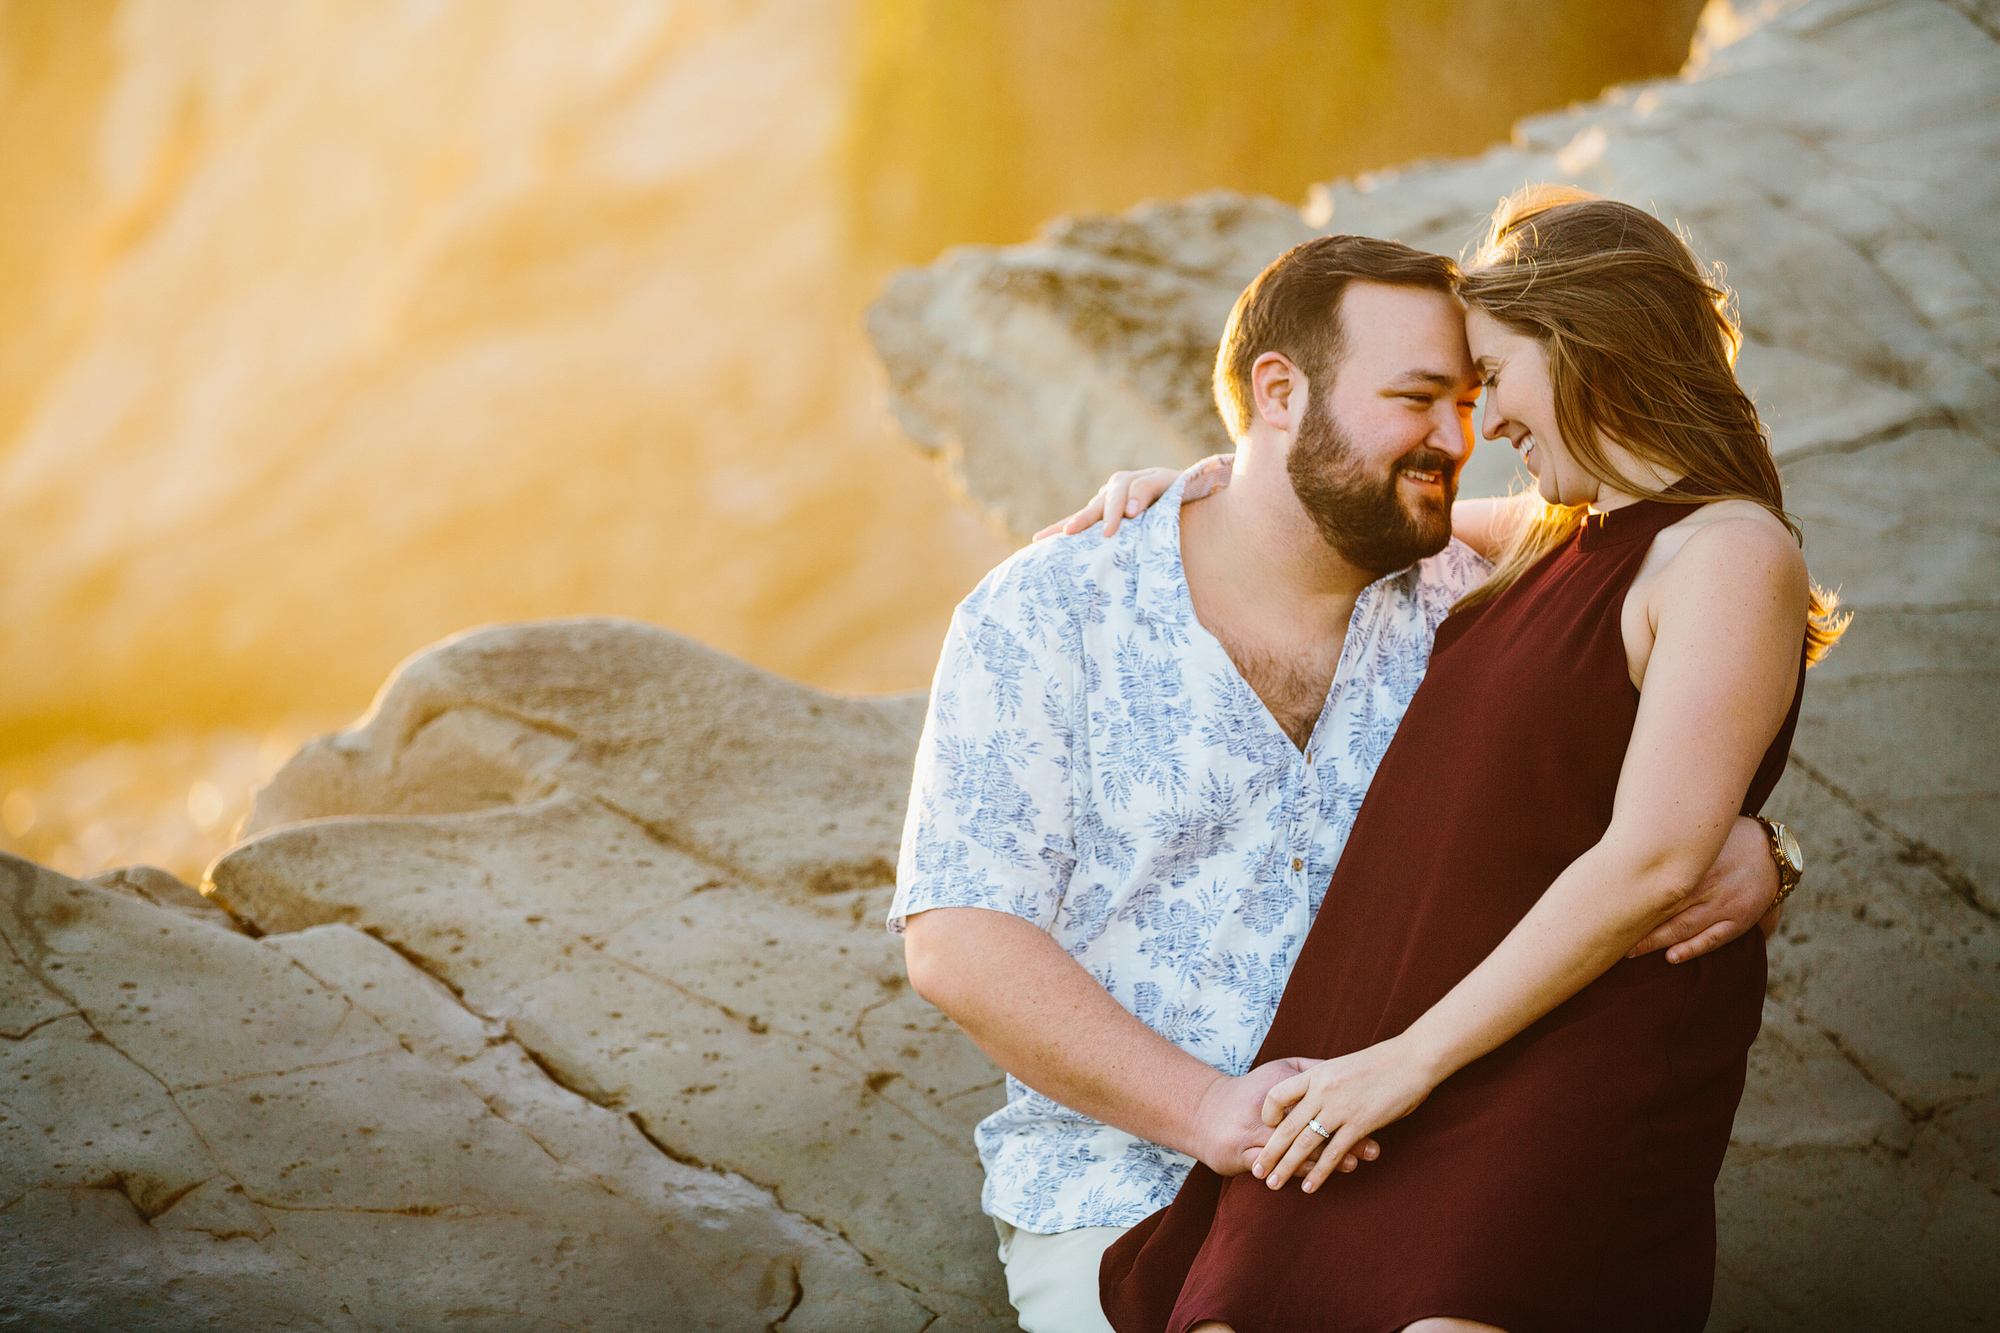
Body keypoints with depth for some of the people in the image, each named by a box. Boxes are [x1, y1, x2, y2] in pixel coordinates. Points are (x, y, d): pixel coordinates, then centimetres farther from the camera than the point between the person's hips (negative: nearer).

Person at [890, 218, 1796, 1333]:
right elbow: (959, 940, -8)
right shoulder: (1046, 615, 0)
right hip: (1122, 1196, -3)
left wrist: (1746, 860, -11)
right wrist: (1205, 1107, -19)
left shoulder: (1458, 613, 10)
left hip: (1401, 1198, 4)